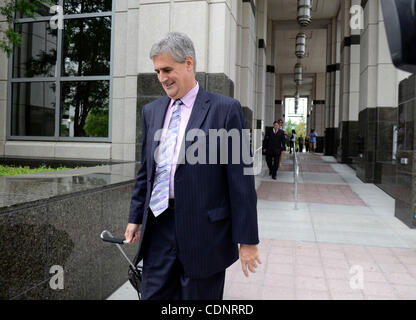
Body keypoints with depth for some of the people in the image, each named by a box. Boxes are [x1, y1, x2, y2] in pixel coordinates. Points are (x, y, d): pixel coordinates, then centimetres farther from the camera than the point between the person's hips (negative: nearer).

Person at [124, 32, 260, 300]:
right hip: (158, 228, 5)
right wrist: (135, 218, 15)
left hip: (204, 233, -4)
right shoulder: (151, 111, 11)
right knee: (152, 295, 11)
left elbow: (241, 180, -9)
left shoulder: (225, 109, -7)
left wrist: (247, 239, -8)